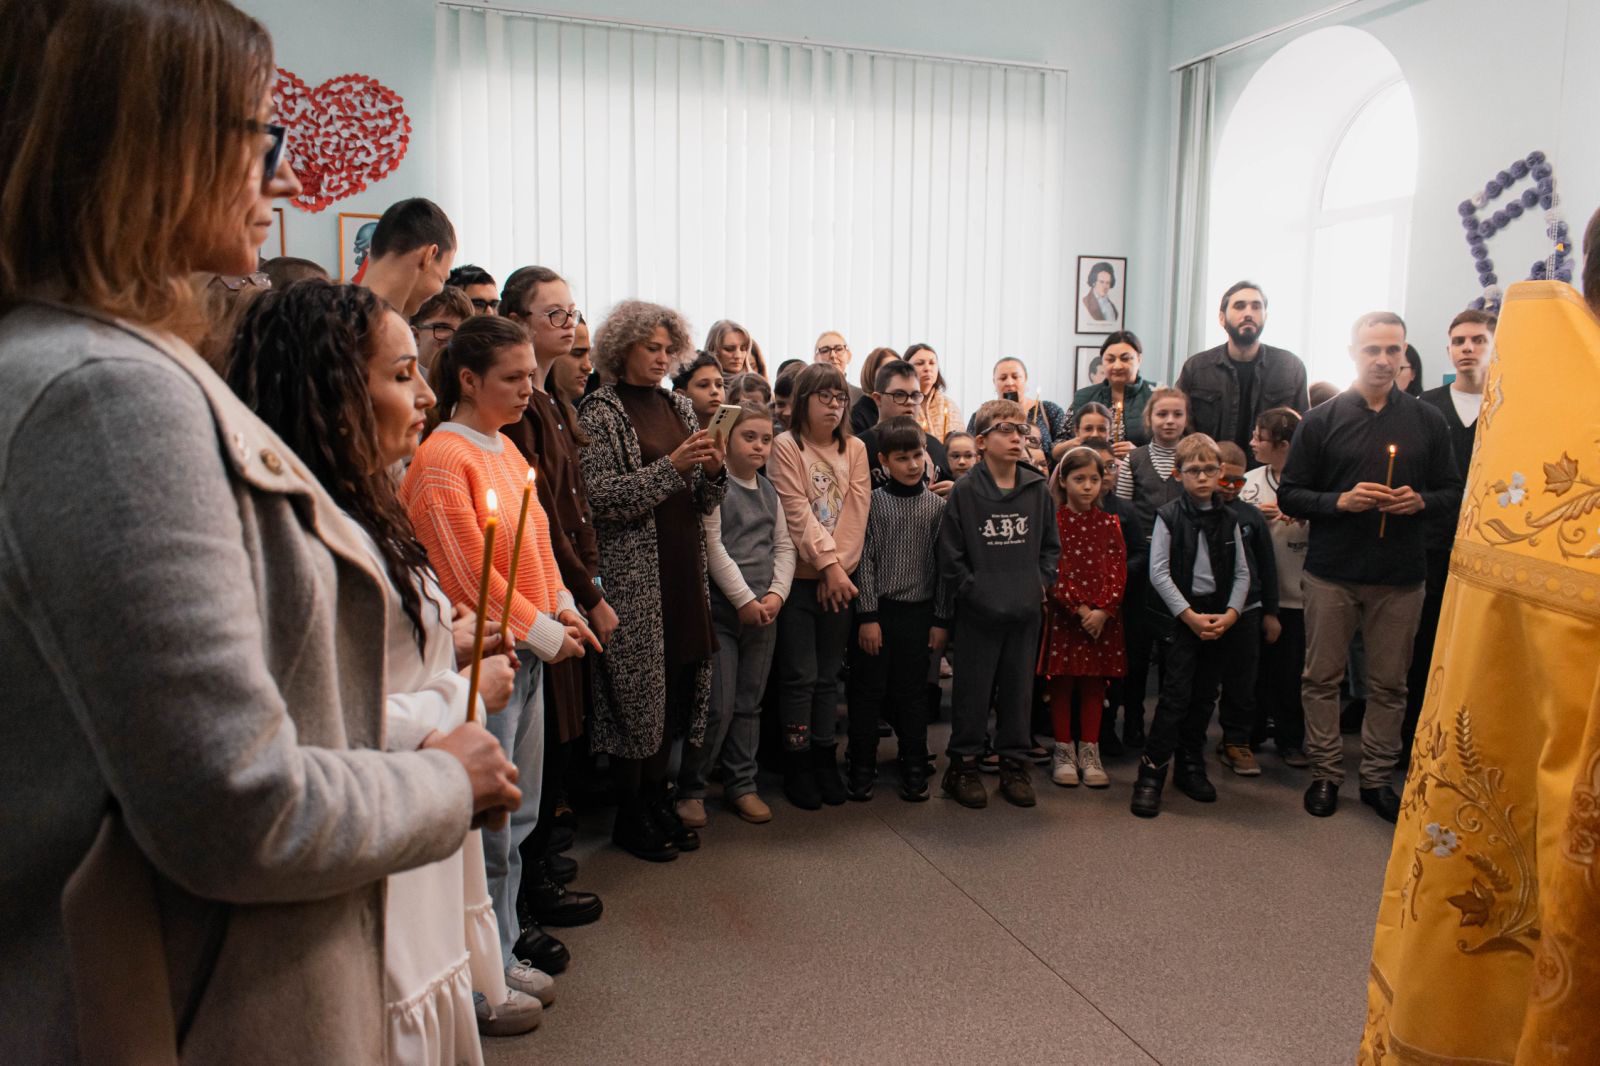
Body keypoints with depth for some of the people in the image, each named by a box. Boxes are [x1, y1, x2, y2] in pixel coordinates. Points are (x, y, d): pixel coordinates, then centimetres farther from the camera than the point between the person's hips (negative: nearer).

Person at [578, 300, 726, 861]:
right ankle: (629, 815, 16)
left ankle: (657, 799, 25)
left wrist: (713, 469, -7)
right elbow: (601, 496, -15)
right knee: (637, 688, 0)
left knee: (677, 685, 10)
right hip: (633, 576, -6)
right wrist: (672, 466, -19)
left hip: (685, 569, 6)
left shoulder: (680, 408, 14)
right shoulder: (601, 411, -4)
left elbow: (703, 503, 14)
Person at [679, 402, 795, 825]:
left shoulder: (769, 491, 13)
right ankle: (690, 788, 10)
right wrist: (744, 599, -14)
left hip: (763, 611, 6)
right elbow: (712, 547, -13)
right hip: (721, 609, -6)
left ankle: (741, 785, 23)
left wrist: (776, 593, -3)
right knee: (719, 706, -6)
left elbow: (784, 546, 12)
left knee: (750, 703, 12)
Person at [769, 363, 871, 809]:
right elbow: (797, 513, -12)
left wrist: (840, 566, -9)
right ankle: (797, 766, 13)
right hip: (799, 577, -4)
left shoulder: (854, 449, 8)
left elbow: (857, 511, 1)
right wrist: (828, 563, -17)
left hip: (840, 578, 4)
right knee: (800, 675, 1)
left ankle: (825, 760, 22)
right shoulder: (785, 447, -6)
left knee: (829, 674, 11)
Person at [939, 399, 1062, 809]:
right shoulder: (965, 491, -7)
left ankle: (1014, 763, 25)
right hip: (979, 612, -3)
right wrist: (973, 590, -11)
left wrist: (1041, 582, 2)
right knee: (973, 688, 5)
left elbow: (1051, 544, 13)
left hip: (1026, 609, 4)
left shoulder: (1037, 489, 4)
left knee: (1019, 687, 12)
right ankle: (962, 765, 18)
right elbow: (950, 552, -6)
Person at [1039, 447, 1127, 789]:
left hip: (1102, 616, 3)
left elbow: (1118, 571, 0)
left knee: (1094, 683, 8)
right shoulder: (1052, 521, -2)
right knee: (1062, 683, 3)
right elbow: (1052, 571, -9)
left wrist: (1103, 610, -13)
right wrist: (1080, 609, -16)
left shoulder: (1109, 524, 7)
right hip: (1062, 615, -2)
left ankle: (1089, 751, 17)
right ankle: (1064, 751, 14)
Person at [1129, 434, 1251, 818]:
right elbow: (1158, 572, -9)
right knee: (1176, 693, -10)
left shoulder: (1228, 520, 8)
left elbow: (1242, 573, 8)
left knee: (1204, 695, 10)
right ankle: (1151, 773, -5)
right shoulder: (1169, 516, -4)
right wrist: (1190, 616, -13)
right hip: (1180, 615, -4)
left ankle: (1190, 767, 23)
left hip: (1220, 617, 4)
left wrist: (1230, 614, -7)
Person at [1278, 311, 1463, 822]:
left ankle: (1377, 777, 21)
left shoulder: (1428, 421, 7)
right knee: (1322, 677, 5)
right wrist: (1340, 501, -16)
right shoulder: (1321, 420, 2)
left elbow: (1453, 493, 9)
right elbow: (1289, 495, 0)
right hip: (1332, 571, -1)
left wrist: (1420, 501, -12)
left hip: (1401, 574, 1)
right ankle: (1325, 772, 18)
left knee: (1389, 683, 8)